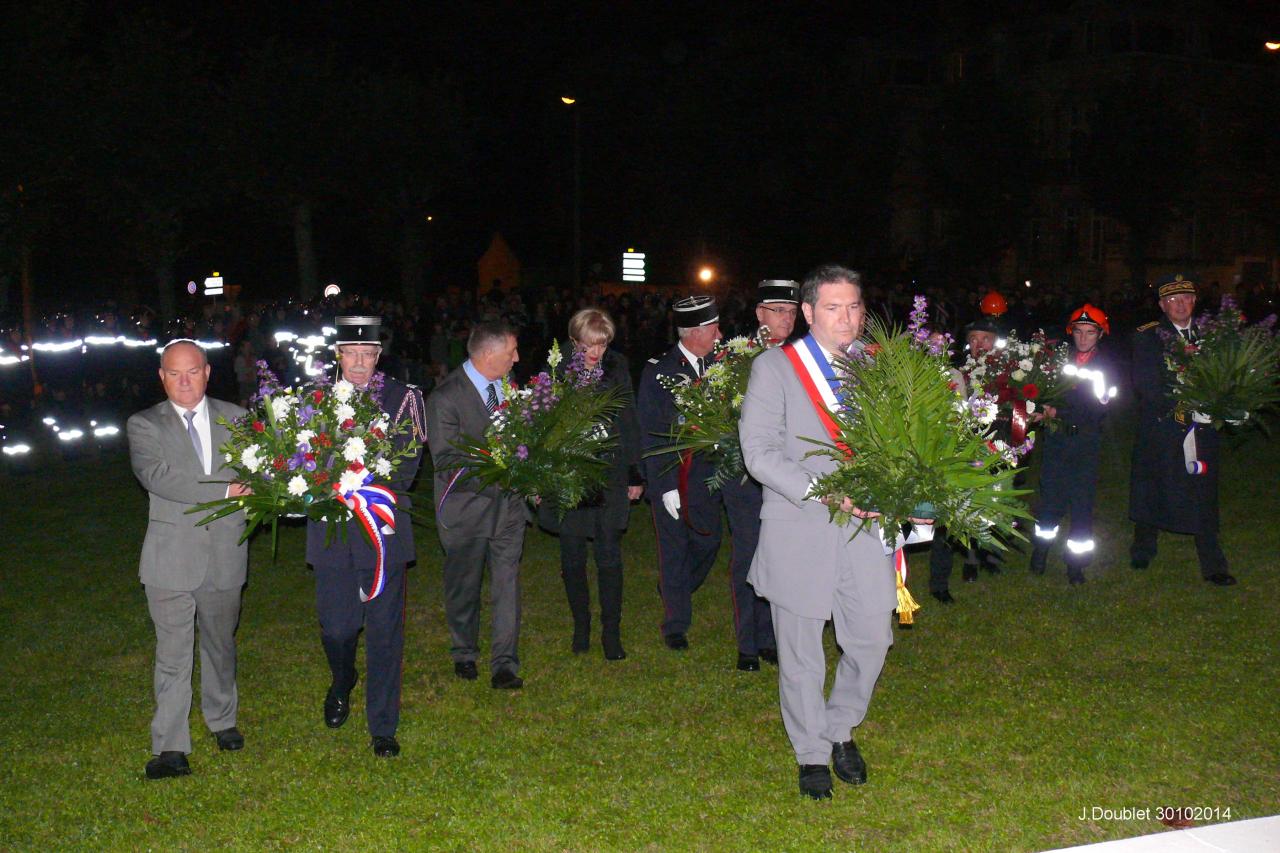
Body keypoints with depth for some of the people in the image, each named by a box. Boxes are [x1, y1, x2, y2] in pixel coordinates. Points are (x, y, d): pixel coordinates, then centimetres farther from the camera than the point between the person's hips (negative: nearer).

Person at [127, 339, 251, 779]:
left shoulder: (235, 418, 8)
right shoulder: (144, 425, -1)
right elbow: (156, 475, -17)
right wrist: (225, 491, -20)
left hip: (225, 552, 3)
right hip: (173, 557, -3)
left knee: (221, 644, 18)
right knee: (173, 655, -2)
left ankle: (222, 720, 36)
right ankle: (170, 748, 3)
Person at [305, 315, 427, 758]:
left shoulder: (401, 398, 2)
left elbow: (408, 464, -3)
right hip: (332, 530, 1)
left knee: (385, 631, 2)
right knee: (336, 626, 3)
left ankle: (383, 728, 14)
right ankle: (341, 685, 37)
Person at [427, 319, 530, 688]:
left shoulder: (507, 386, 3)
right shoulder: (445, 398, -17)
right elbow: (446, 463, -18)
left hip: (508, 503, 4)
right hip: (467, 508, -4)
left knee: (507, 585, 1)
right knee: (463, 589, 13)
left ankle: (504, 664, 8)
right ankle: (464, 654, 34)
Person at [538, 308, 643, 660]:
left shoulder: (616, 367, -1)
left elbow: (629, 421, 7)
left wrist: (635, 473, 6)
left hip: (609, 475, 0)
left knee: (610, 557, -2)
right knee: (572, 557, 8)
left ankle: (611, 632, 8)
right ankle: (581, 626, 25)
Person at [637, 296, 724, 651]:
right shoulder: (658, 372, -12)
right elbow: (651, 434, -12)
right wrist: (666, 487, -15)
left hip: (705, 473, 5)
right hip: (670, 476, -5)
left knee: (709, 540, 10)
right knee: (674, 551, 5)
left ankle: (673, 591, 39)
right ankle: (675, 626, 20)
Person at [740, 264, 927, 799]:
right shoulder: (774, 367, -4)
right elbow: (759, 453, -11)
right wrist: (823, 491, -21)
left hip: (864, 526, 4)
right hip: (800, 531, -3)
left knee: (872, 639, 6)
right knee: (800, 652, 6)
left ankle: (841, 730, 32)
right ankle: (812, 754, 25)